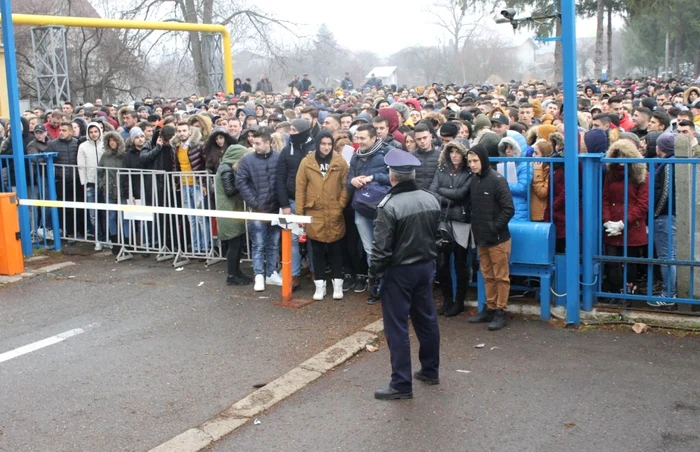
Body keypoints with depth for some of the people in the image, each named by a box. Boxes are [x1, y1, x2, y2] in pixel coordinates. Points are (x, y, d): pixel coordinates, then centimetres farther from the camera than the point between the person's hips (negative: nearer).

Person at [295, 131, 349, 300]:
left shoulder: (340, 162, 0)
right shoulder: (306, 162, 0)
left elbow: (345, 186, 1)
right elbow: (300, 188, 1)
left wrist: (341, 206, -8)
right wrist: (299, 213, -1)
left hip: (334, 214, 0)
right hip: (314, 213, 0)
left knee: (335, 249, 8)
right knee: (317, 250, 8)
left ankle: (337, 283, 17)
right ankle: (320, 285, 17)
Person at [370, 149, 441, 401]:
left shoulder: (389, 206, -20)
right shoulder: (431, 200, 2)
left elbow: (382, 246, -19)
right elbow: (440, 235, 11)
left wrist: (374, 272, -8)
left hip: (399, 271, -7)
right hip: (426, 266, 7)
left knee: (397, 328, 0)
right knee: (427, 319, 18)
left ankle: (401, 384, 4)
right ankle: (430, 371, 31)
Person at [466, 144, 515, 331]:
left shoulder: (497, 180, -12)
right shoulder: (473, 180, 8)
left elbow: (508, 209, -15)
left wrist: (494, 227, -15)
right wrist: (476, 228, 6)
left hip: (498, 238, -7)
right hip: (481, 238, 7)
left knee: (501, 276, 2)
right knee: (488, 276, 15)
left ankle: (500, 312, 8)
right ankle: (490, 309, 23)